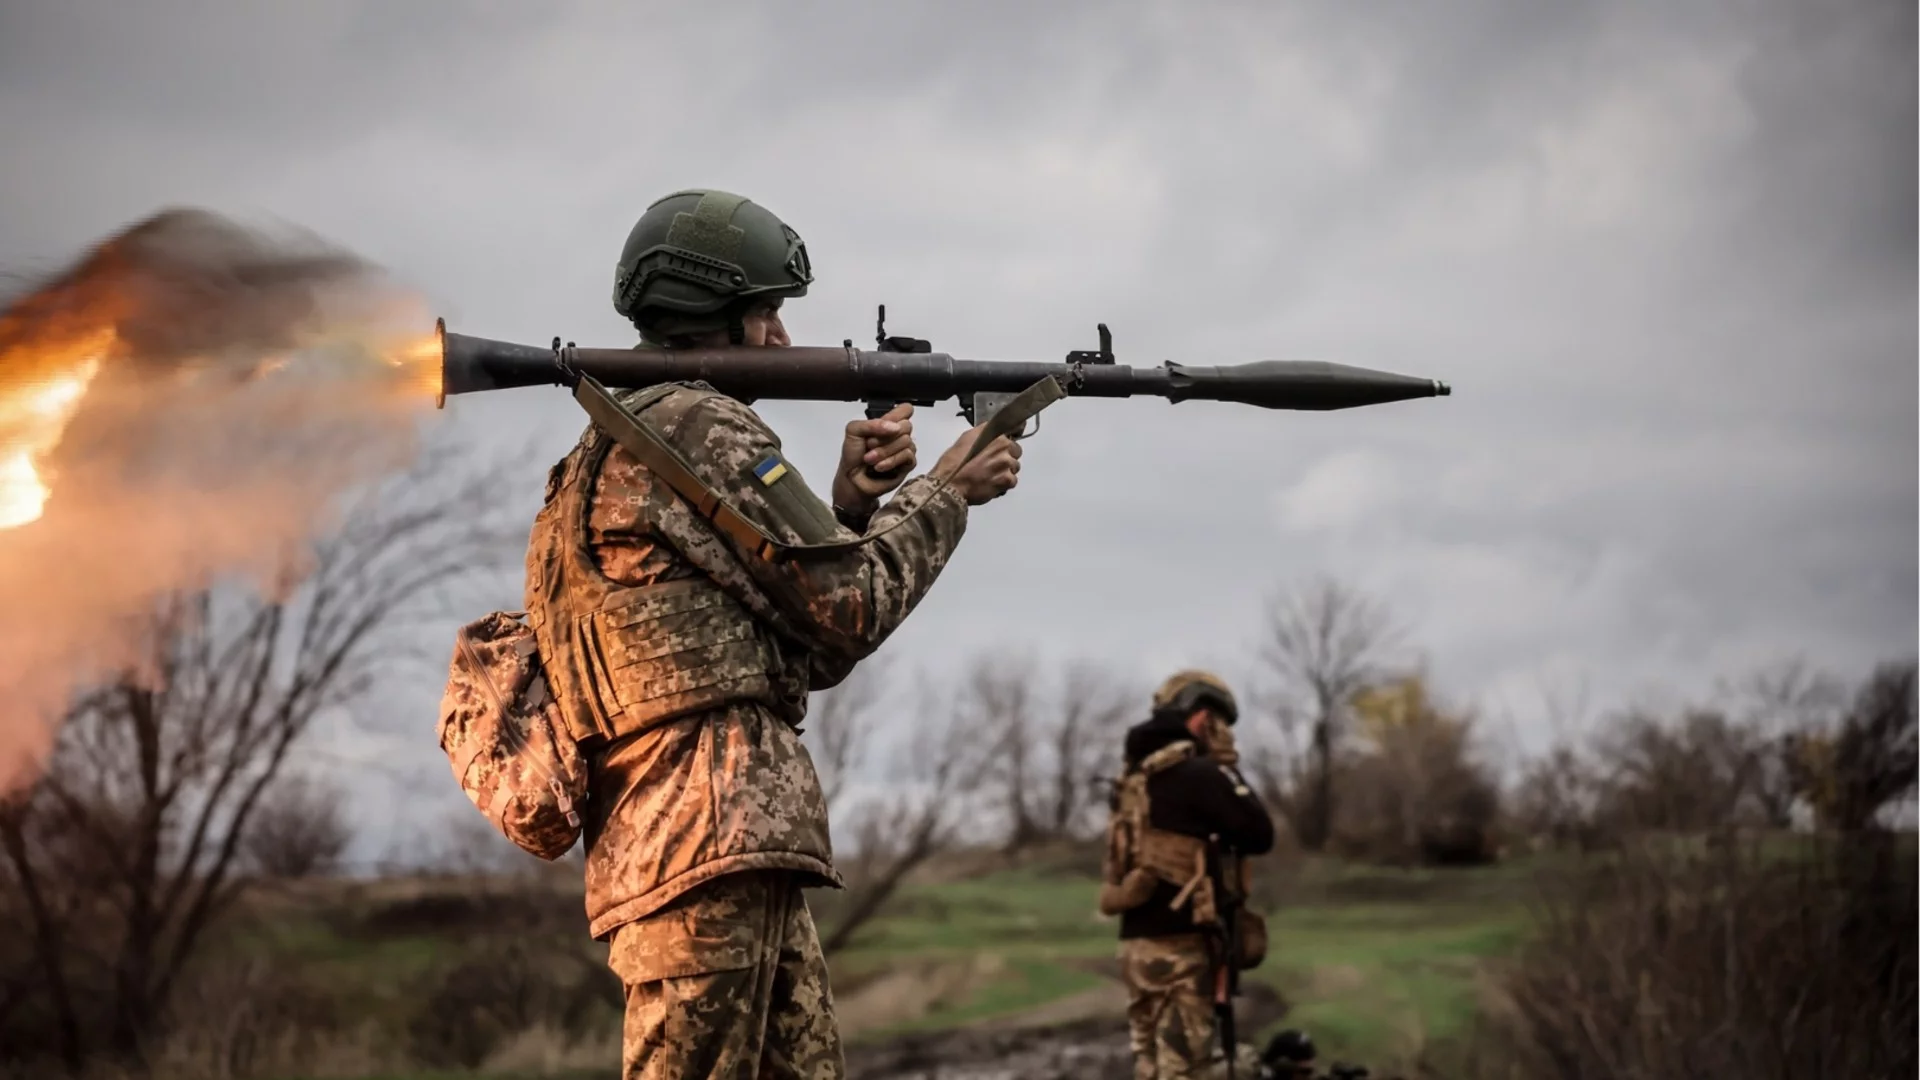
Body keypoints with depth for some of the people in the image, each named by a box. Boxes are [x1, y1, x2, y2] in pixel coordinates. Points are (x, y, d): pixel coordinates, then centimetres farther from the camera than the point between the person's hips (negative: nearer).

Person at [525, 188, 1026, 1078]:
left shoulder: (615, 450, 24)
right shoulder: (699, 427, -6)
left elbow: (798, 648, 21)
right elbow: (847, 611, -3)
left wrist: (852, 502, 10)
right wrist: (945, 494, 11)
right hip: (712, 847, -10)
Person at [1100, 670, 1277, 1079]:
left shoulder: (1138, 778, 17)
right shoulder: (1197, 773, -11)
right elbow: (1259, 834, -7)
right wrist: (1229, 769, 2)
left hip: (1139, 941, 9)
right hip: (1178, 944, -9)